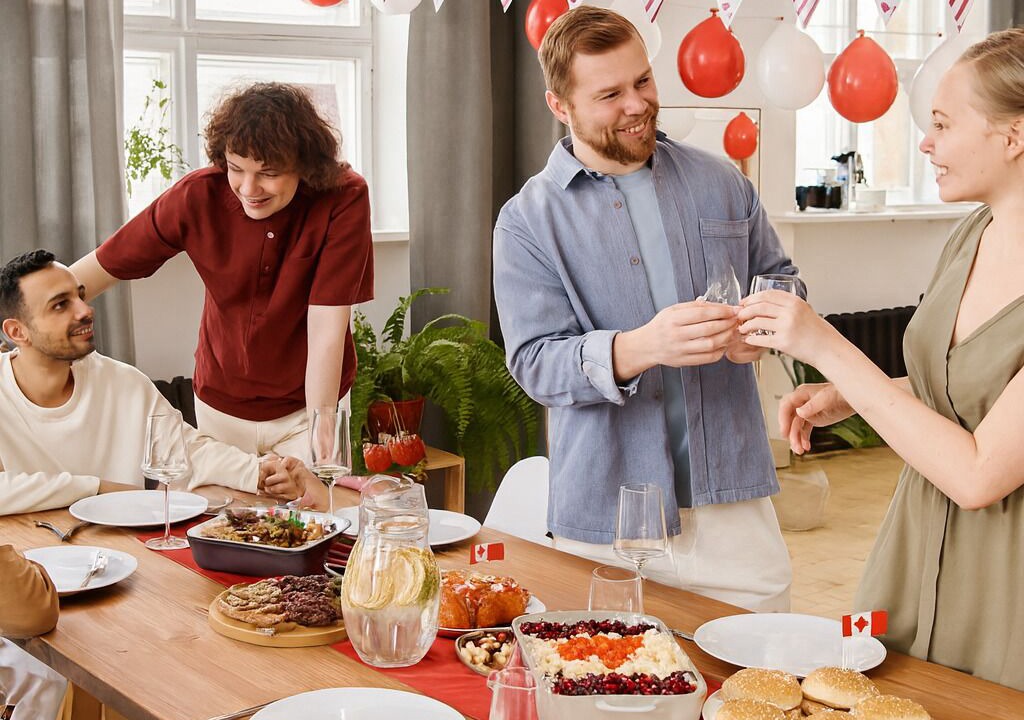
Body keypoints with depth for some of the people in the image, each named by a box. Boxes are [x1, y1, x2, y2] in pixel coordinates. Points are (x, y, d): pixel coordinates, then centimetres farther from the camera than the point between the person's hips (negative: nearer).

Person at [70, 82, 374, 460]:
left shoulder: (344, 198, -23)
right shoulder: (198, 195, -17)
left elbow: (326, 331, -25)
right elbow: (101, 266, -8)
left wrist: (321, 441, -28)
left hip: (308, 404, -2)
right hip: (219, 403, 2)